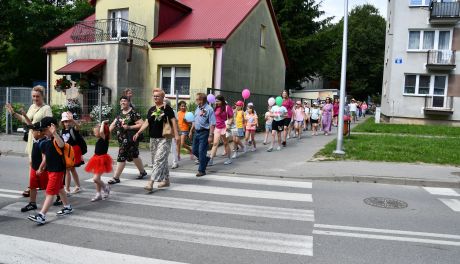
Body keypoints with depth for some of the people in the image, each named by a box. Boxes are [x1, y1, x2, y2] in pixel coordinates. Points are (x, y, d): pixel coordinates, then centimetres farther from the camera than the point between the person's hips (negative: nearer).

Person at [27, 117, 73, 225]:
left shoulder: (56, 139, -18)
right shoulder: (46, 142, 9)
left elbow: (62, 145, -44)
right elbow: (45, 157, 19)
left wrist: (54, 133, -59)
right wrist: (41, 168, 24)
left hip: (58, 170, -10)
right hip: (50, 169, 10)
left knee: (50, 192, -8)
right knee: (60, 188, 21)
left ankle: (42, 216, -8)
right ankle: (68, 207, 36)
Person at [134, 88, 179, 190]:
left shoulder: (167, 108, -4)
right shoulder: (151, 109, 12)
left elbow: (173, 121, -7)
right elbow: (146, 122, 11)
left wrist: (176, 135, -14)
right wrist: (138, 133, 1)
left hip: (164, 139, -6)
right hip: (153, 139, 6)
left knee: (159, 160, -12)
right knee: (163, 160, 14)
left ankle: (151, 183, -16)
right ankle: (166, 180, 26)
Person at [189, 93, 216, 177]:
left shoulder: (209, 109, -14)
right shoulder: (197, 108, 11)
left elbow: (212, 124, -18)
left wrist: (211, 135, -22)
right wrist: (191, 131, 22)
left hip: (204, 133, -8)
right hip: (197, 132, 8)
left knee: (201, 151, -4)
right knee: (194, 150, 13)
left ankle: (202, 170, 8)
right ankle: (206, 159, 37)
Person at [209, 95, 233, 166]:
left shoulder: (227, 108, -8)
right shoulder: (216, 108, 8)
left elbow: (231, 118, -8)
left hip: (224, 128, -5)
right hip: (217, 128, 5)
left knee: (225, 143, 7)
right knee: (215, 143, -1)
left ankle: (229, 159, 21)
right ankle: (211, 160, -3)